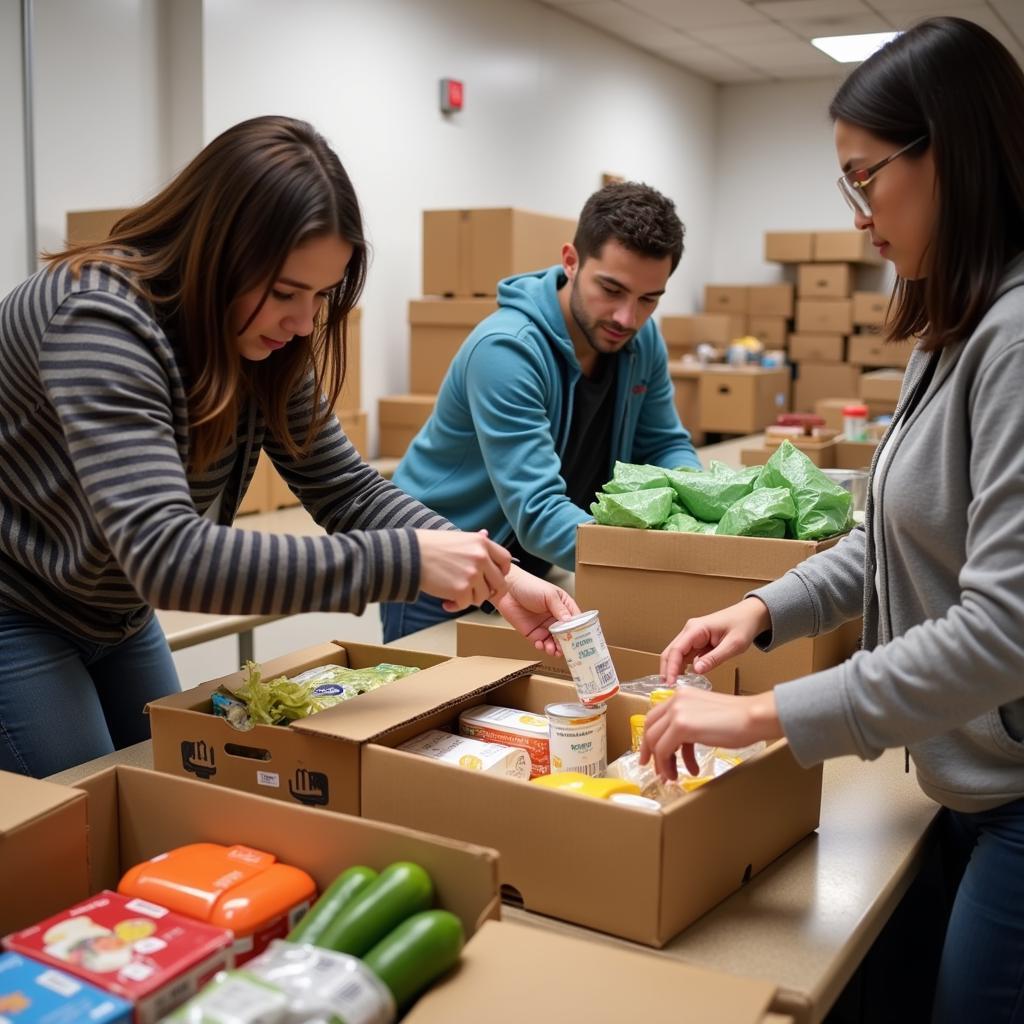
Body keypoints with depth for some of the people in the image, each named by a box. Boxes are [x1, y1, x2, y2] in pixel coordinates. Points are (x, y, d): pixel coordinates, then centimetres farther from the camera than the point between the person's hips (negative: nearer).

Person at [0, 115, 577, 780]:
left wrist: (494, 575, -21)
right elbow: (167, 556, -43)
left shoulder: (267, 345, -9)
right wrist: (406, 561, -43)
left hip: (118, 617, 7)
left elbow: (347, 490, -6)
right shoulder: (100, 319, -33)